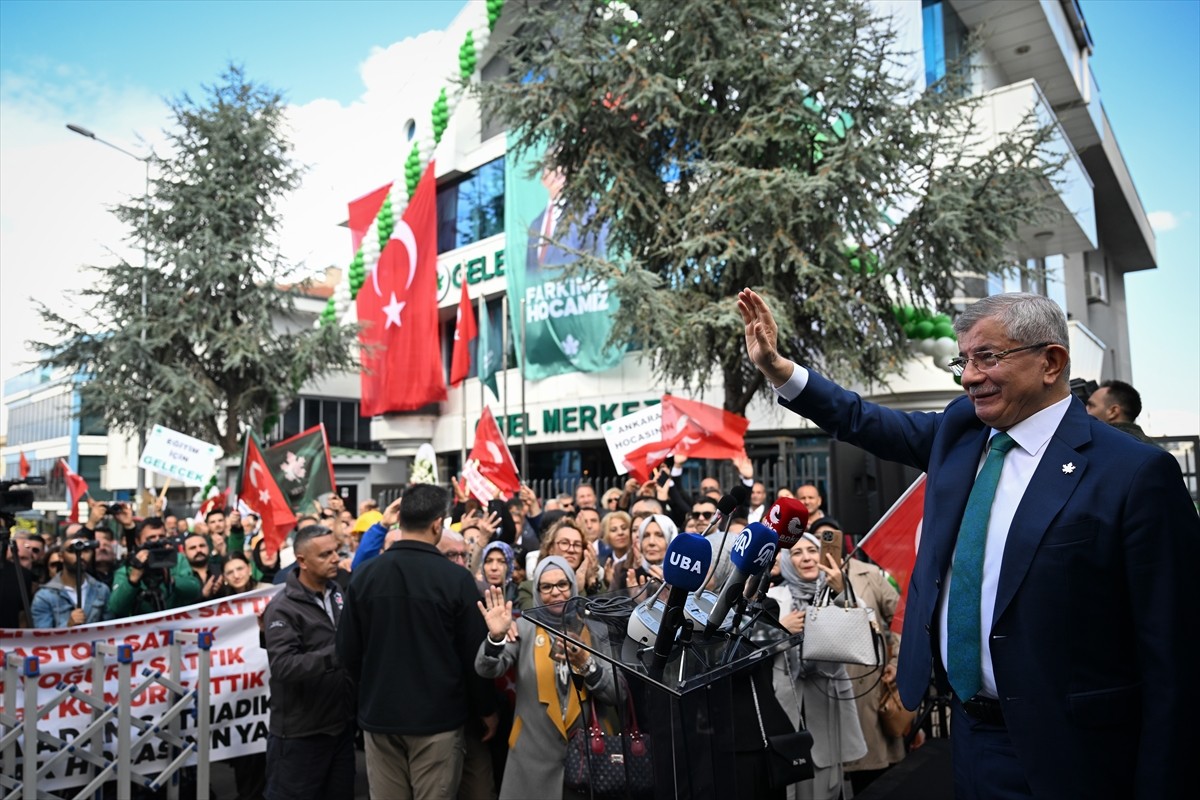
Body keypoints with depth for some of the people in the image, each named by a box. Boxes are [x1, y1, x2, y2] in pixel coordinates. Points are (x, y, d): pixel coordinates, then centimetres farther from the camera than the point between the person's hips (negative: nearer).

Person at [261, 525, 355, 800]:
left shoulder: (338, 594, 4)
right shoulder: (283, 608, -15)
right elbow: (283, 666, -28)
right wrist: (335, 655, -36)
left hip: (341, 724, 6)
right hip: (301, 733, -6)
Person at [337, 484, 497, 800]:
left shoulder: (364, 575, -4)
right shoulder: (456, 578, -15)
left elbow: (348, 651, 3)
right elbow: (474, 653, -9)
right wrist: (487, 709, 6)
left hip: (379, 715, 3)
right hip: (438, 717, -3)